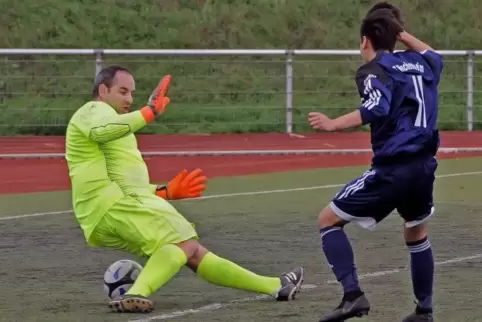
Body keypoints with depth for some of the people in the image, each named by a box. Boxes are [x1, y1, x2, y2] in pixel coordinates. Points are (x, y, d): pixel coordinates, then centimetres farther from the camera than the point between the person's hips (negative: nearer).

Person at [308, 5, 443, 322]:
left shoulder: (374, 70, -5)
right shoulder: (420, 63, 15)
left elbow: (377, 109, -24)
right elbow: (435, 56, 41)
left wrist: (334, 124, -23)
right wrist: (404, 35, 41)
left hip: (392, 169, -7)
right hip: (424, 165, 7)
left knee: (329, 220, 4)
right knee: (417, 234, 29)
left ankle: (353, 295, -10)